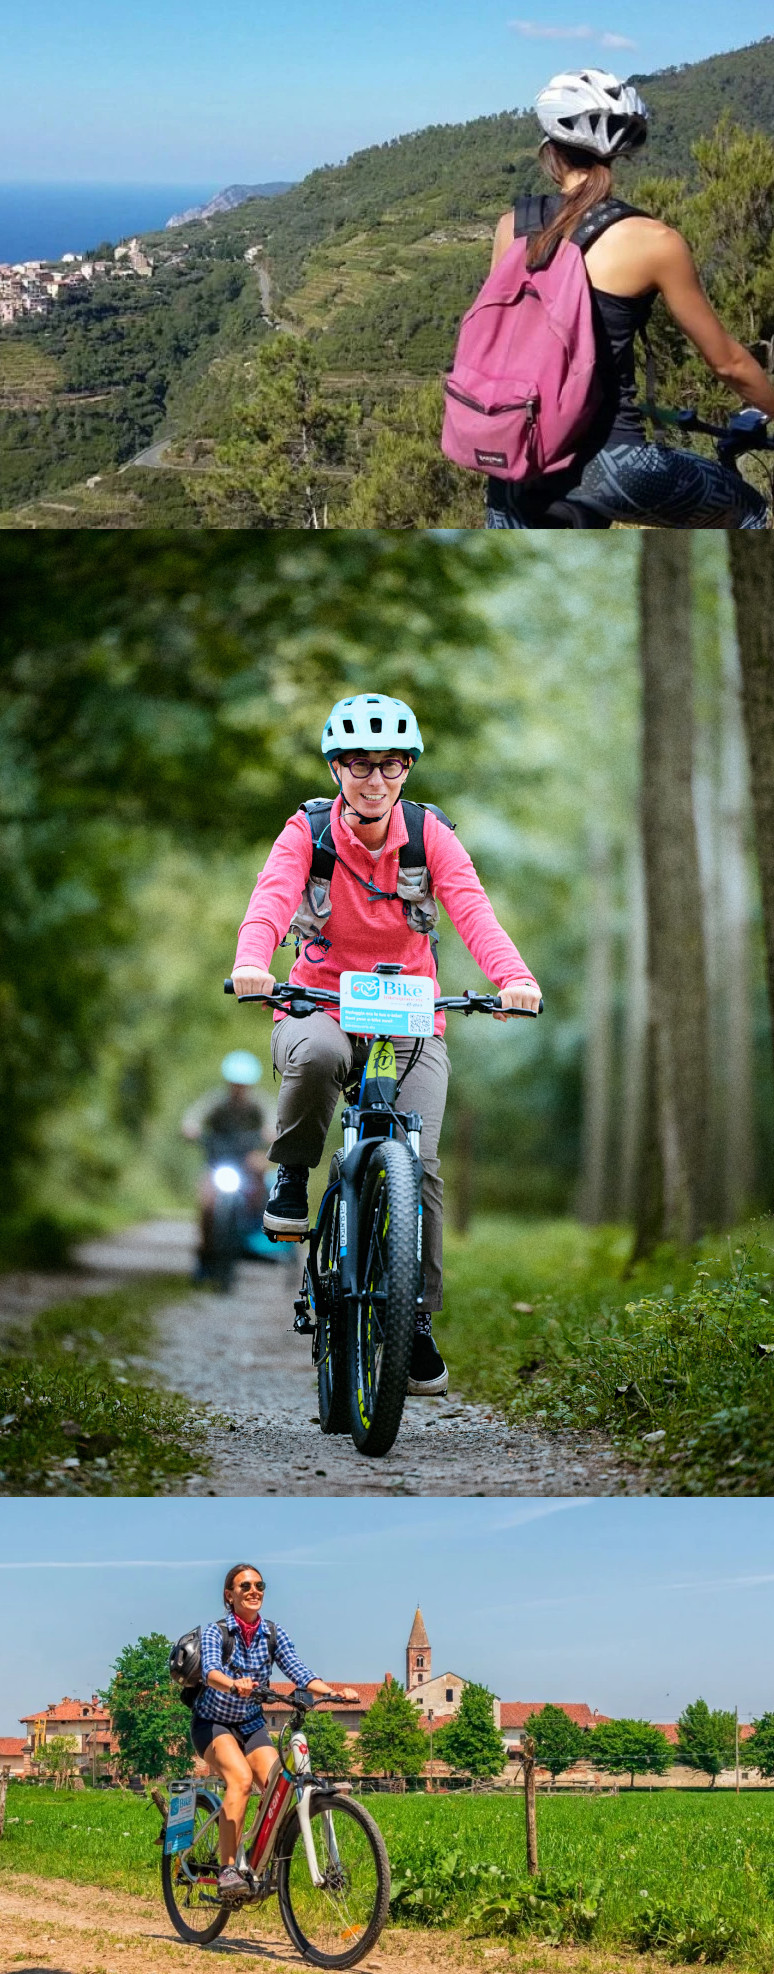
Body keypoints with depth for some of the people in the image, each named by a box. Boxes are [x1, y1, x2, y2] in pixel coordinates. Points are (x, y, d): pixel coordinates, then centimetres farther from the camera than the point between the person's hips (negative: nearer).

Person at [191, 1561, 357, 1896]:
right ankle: (228, 1869, -29)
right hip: (212, 1724, -4)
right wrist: (234, 1685, -55)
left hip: (251, 1726, 4)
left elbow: (298, 1672, -11)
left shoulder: (273, 1634, -1)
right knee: (241, 1779, -32)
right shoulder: (214, 1632, -14)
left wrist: (335, 1692, -29)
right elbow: (210, 1670, -32)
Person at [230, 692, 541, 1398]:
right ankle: (292, 1176, -10)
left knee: (418, 1162, -17)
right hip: (321, 1007, -1)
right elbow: (272, 898, -27)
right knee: (316, 1056, -38)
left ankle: (419, 1321, -3)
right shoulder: (306, 832, -8)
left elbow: (473, 910, -23)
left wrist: (514, 977, -43)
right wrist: (251, 963, -49)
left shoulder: (430, 836, -6)